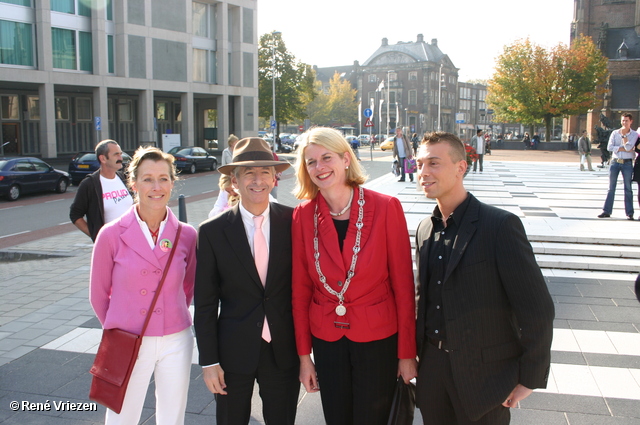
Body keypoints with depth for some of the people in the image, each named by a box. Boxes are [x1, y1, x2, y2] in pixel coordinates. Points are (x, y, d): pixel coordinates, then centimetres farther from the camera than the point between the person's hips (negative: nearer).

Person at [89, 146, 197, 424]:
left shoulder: (187, 235, -5)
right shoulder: (112, 235, -10)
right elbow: (99, 294, 2)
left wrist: (172, 317, 12)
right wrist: (117, 329, 10)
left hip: (175, 343, 2)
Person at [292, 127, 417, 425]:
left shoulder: (386, 207, -13)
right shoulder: (303, 215, -5)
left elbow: (403, 284, -8)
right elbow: (300, 289, 1)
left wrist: (407, 354, -6)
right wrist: (304, 355, 3)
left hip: (378, 338, -2)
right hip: (326, 339, 2)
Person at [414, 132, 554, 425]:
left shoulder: (501, 225, -16)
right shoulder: (425, 229, 5)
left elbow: (537, 309, -15)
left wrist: (530, 378, -12)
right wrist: (419, 353, 9)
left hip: (484, 375, -5)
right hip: (432, 367, 6)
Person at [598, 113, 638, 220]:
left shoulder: (634, 134, 3)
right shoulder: (615, 133, 8)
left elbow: (628, 147, -12)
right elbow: (609, 147, -3)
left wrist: (624, 135, -10)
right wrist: (622, 148, -10)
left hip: (627, 163, -2)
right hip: (615, 162, 2)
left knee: (628, 188, -2)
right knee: (611, 188, 4)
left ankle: (629, 213, 2)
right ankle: (607, 211, 7)